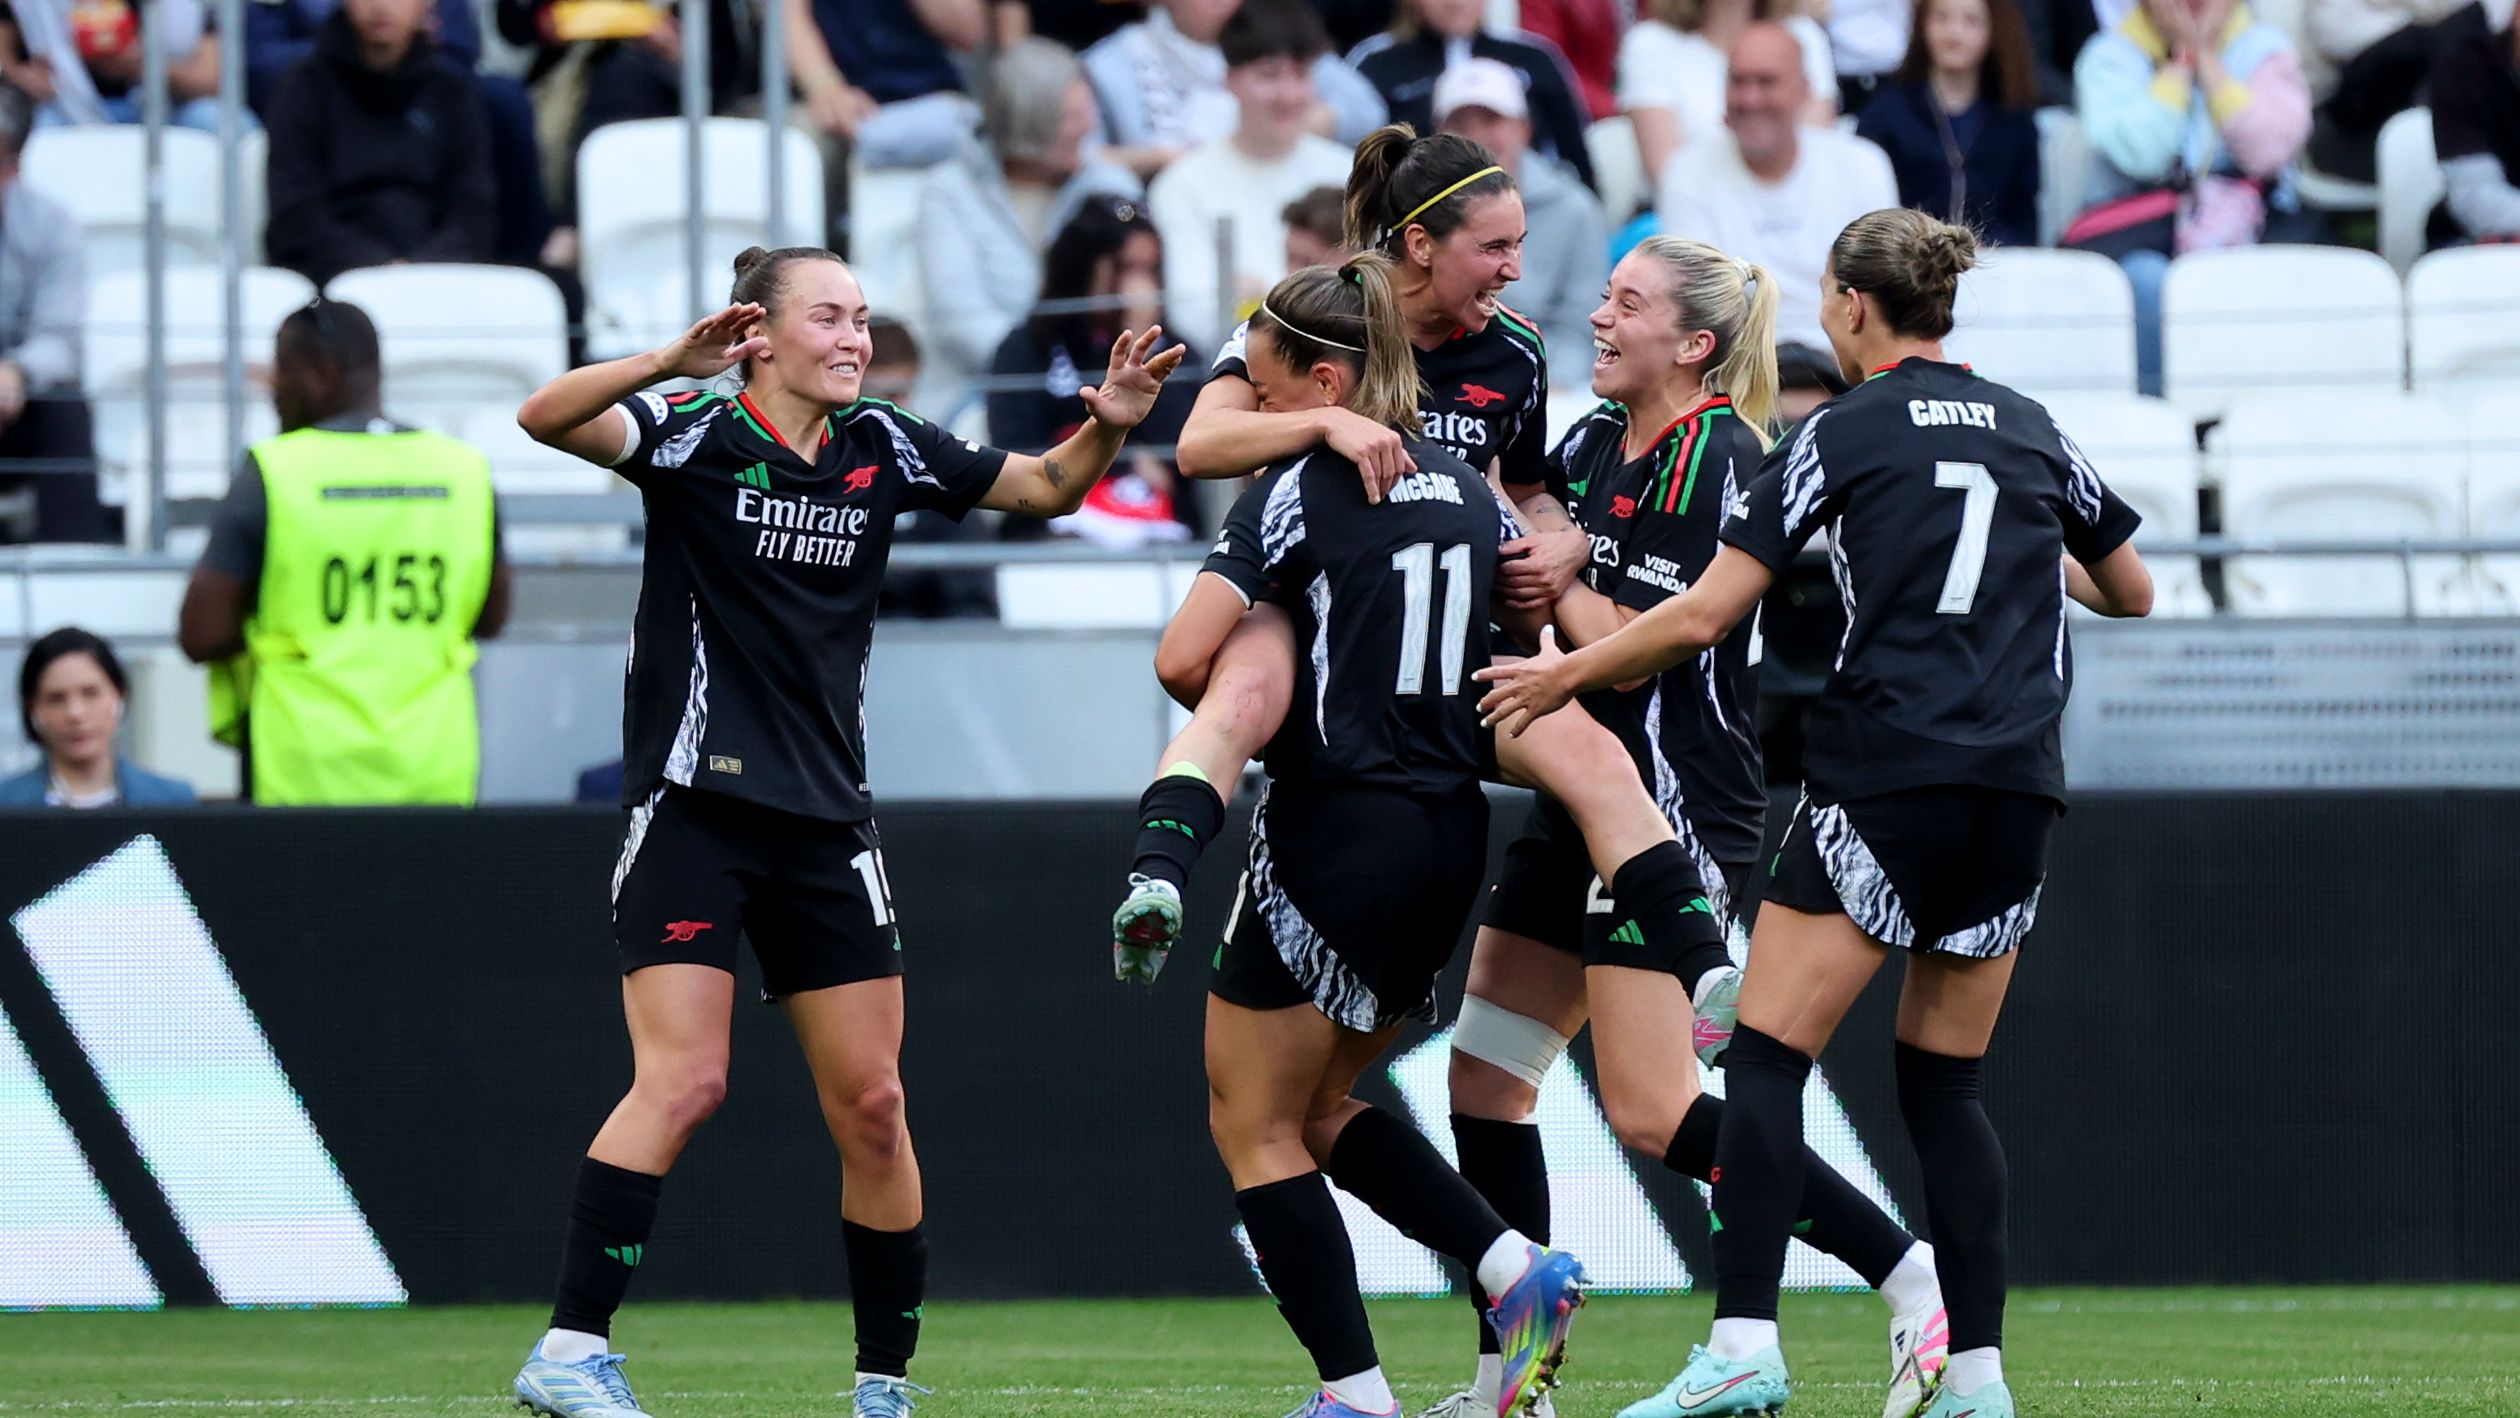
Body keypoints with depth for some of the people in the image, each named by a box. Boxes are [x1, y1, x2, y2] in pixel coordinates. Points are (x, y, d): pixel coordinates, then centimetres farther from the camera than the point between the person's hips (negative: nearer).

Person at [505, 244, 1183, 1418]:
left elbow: (1046, 487, 19)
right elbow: (545, 419, -24)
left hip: (825, 825, 5)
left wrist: (1106, 426, -1)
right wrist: (672, 362, -38)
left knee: (870, 1104, 3)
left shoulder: (884, 449, 8)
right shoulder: (695, 437, -7)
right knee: (683, 1082, -18)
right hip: (693, 810, -5)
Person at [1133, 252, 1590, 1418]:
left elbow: (1184, 657, -18)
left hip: (1334, 830, -7)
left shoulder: (1298, 492, -10)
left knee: (1254, 1125, 5)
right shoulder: (1468, 492, 10)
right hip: (1451, 832, 7)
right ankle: (1518, 1270, 3)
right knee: (1323, 1106, 21)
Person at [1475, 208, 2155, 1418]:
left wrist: (1566, 675, 8)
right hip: (2019, 788, 5)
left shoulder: (1844, 433, 0)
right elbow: (2133, 592, 25)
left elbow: (1704, 615, -5)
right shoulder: (2031, 432, 13)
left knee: (1765, 1061, -5)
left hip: (1886, 770, -5)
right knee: (1944, 1085, 12)